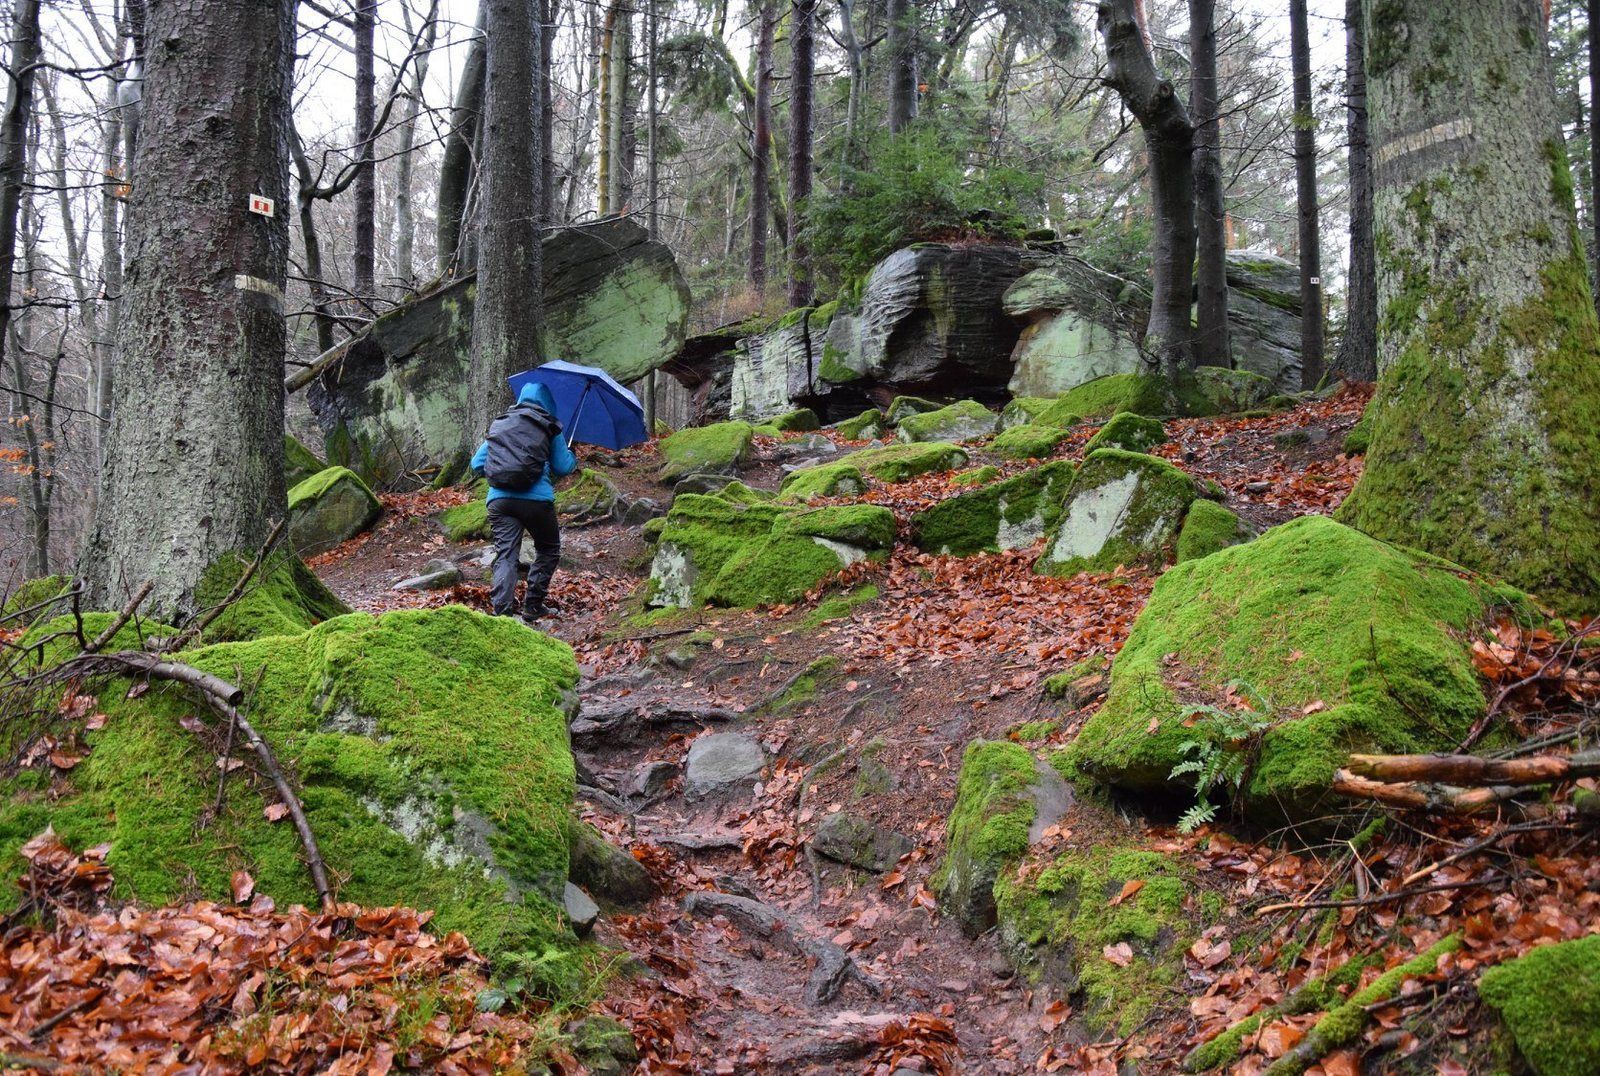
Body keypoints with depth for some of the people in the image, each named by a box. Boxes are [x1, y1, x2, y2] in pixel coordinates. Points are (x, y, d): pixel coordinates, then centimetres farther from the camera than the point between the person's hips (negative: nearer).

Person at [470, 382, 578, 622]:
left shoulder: (499, 425, 20)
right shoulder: (549, 427, 10)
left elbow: (477, 465, 18)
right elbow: (562, 468, 8)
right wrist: (573, 458, 29)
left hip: (499, 499, 3)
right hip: (537, 499, -3)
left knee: (505, 557, -1)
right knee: (548, 551, 17)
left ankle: (502, 612, -16)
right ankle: (532, 606, 15)